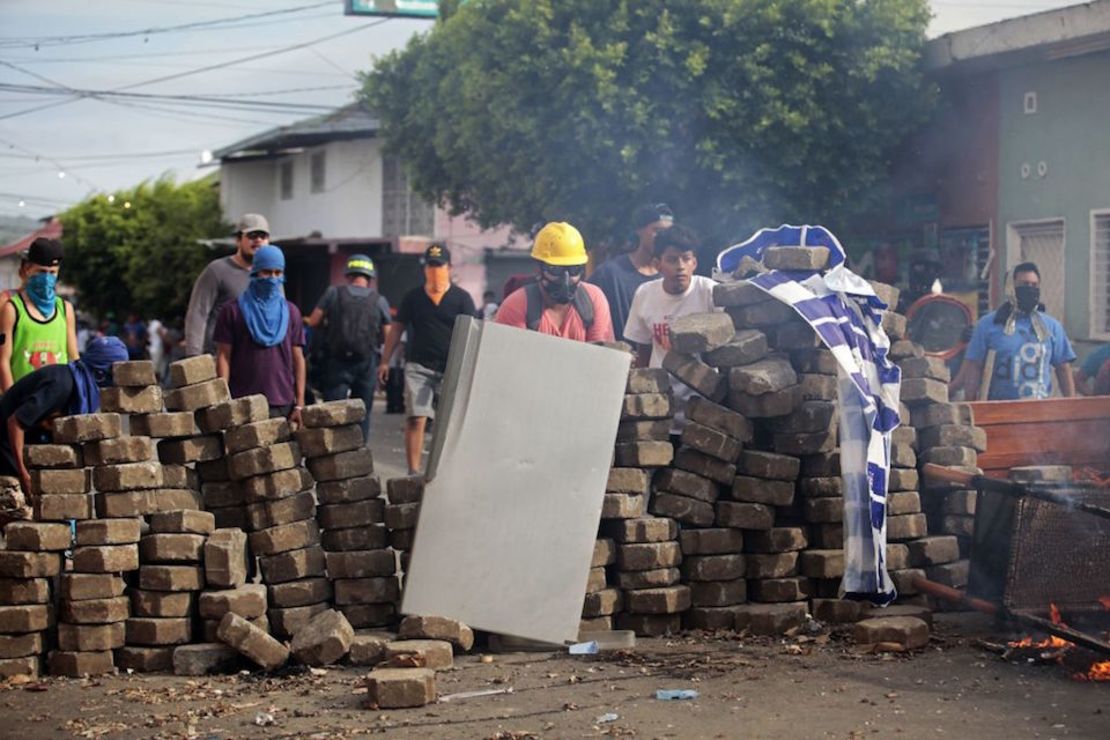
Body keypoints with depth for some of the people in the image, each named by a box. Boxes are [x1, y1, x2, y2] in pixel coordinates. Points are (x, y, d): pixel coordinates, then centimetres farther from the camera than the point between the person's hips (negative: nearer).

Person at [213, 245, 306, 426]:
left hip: (283, 406, 2)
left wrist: (300, 404, 3)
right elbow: (223, 357, 3)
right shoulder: (232, 311, 6)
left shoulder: (291, 313, 13)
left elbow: (298, 359, 10)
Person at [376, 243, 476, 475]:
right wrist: (385, 361, 9)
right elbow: (396, 328, 13)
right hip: (418, 366, 0)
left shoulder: (461, 299, 4)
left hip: (451, 369, 0)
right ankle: (413, 471, -11)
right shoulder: (413, 297, 9)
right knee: (416, 419, -12)